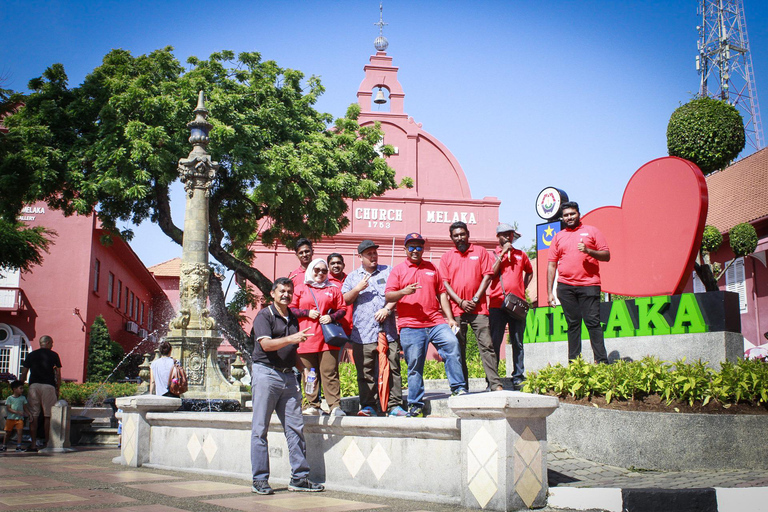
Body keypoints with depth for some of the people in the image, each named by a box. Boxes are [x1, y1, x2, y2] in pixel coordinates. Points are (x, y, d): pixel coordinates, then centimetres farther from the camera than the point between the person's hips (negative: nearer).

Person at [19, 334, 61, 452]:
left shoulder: (31, 355, 12)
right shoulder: (53, 355, 5)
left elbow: (24, 373, 10)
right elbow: (58, 374, 3)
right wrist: (57, 389, 10)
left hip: (34, 385, 2)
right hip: (48, 386, -2)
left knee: (33, 416, 3)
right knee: (48, 416, 2)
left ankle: (33, 444, 0)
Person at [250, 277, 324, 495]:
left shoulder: (293, 319, 18)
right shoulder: (264, 315, -2)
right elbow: (266, 344, -16)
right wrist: (291, 339, -28)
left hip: (288, 375, 6)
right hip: (266, 373, -6)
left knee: (296, 427, 3)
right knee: (260, 429, -1)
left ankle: (299, 477, 7)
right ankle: (259, 480, 3)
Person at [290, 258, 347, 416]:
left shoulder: (333, 289, 15)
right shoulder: (300, 289, 14)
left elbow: (342, 309, 13)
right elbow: (291, 309, 9)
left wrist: (332, 317, -5)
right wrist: (307, 313, -4)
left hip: (328, 339, 0)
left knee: (330, 373, -5)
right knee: (309, 375, 2)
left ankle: (335, 406, -5)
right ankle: (313, 406, 8)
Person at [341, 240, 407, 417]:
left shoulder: (388, 271, 16)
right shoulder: (352, 276, 17)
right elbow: (345, 300, 10)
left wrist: (387, 309, -8)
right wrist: (357, 289, -6)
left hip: (387, 331, 0)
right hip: (362, 334, 0)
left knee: (392, 368, -4)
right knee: (365, 372, -2)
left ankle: (394, 406, 0)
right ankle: (368, 406, 4)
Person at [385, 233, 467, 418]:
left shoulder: (431, 268, 20)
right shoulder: (398, 270, 11)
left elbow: (441, 293, 19)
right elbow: (388, 296, 3)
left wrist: (450, 318, 10)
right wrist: (404, 292, -17)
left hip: (436, 322, 2)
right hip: (410, 326, -2)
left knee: (452, 343, -23)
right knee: (414, 365, -2)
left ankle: (458, 388, -16)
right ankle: (415, 406, 6)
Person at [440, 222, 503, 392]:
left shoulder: (480, 252, 9)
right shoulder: (446, 257, 11)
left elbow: (487, 276, 3)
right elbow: (445, 283, 5)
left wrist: (475, 300, -6)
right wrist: (461, 302, -7)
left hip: (478, 308, -1)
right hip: (456, 310, 2)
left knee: (486, 346, -7)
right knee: (458, 349, 2)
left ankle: (496, 384, -8)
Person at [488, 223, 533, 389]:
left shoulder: (520, 255, 15)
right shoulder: (493, 254, 8)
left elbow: (529, 272, 30)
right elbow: (491, 273, -9)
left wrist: (523, 288, 16)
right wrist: (502, 254, -8)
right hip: (497, 303, -2)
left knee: (517, 342, 3)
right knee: (495, 341, -4)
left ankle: (518, 376, 6)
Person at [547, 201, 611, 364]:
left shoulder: (592, 231, 9)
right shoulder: (558, 237, 16)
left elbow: (606, 256, 5)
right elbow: (551, 265, 14)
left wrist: (588, 250, -14)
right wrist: (549, 292, 8)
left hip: (589, 285, -3)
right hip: (565, 287, 3)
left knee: (593, 322, -8)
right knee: (573, 324, 5)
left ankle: (602, 361, -7)